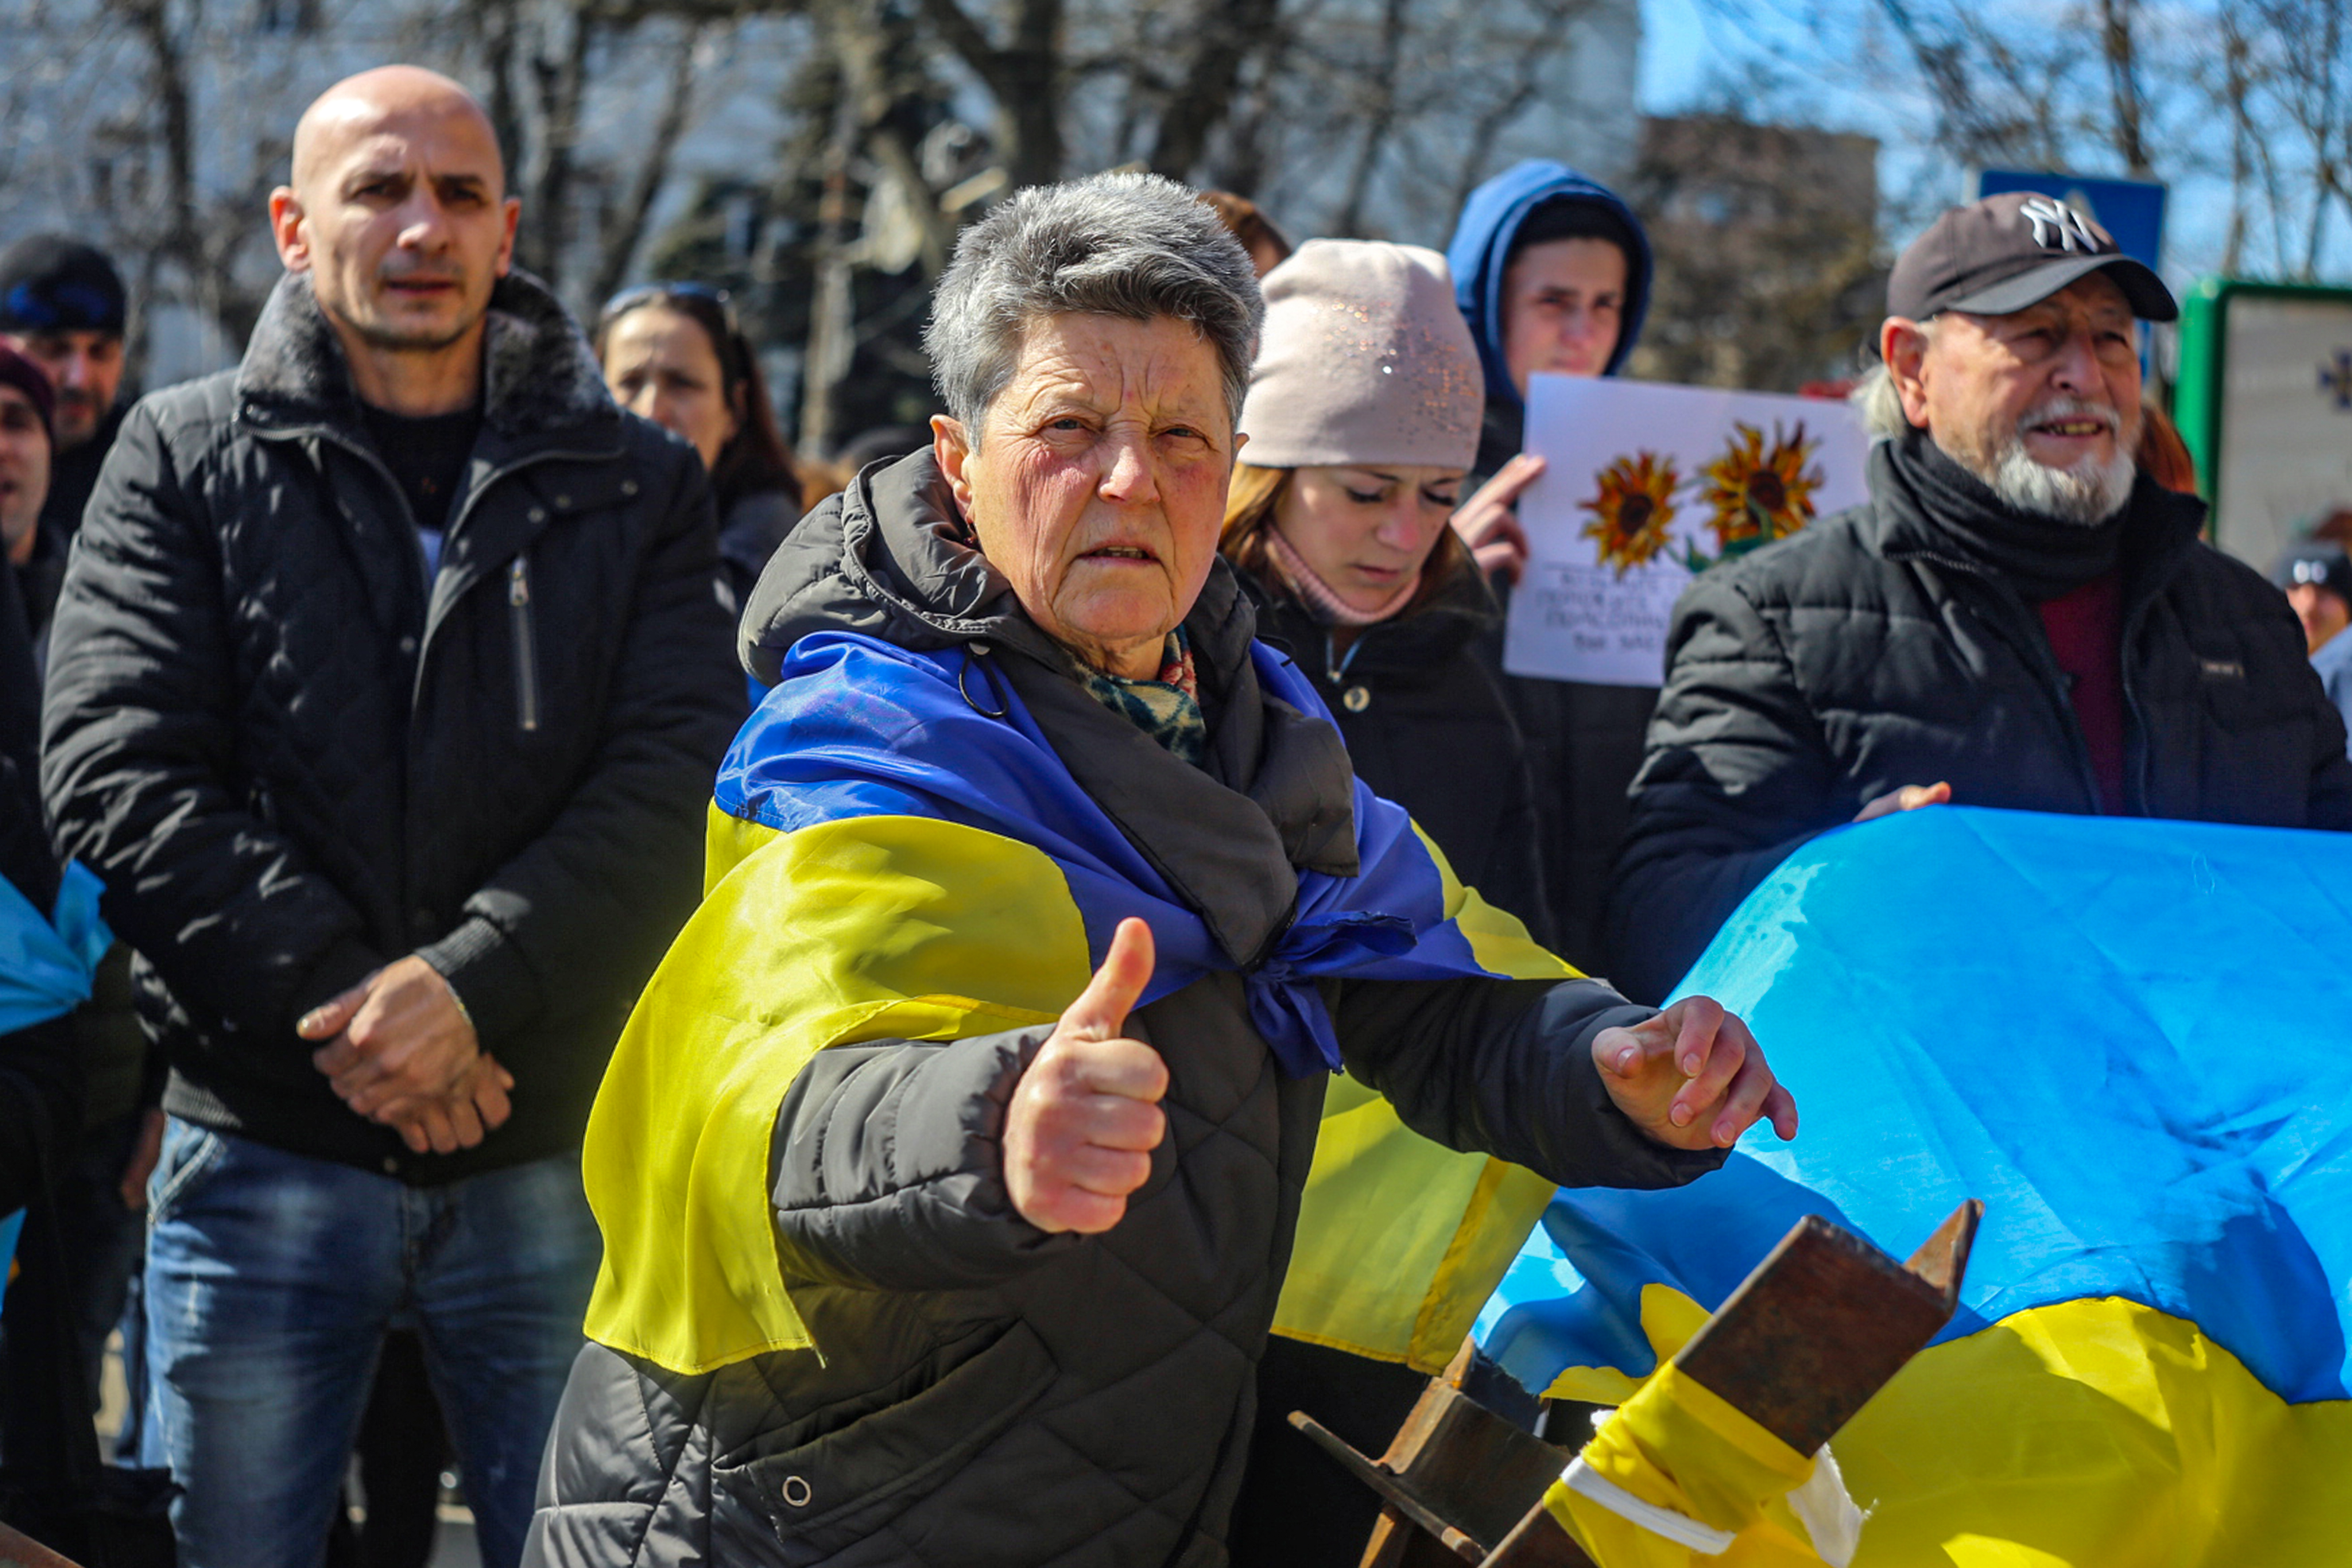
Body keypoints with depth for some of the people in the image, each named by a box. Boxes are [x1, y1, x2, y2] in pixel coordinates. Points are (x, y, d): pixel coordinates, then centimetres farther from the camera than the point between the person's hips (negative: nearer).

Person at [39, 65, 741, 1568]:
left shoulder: (636, 485, 7)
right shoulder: (186, 460, 6)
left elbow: (680, 777, -5)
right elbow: (118, 774, -5)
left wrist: (469, 983, -19)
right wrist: (339, 999, -16)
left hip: (558, 1152, 0)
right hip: (265, 1148, 0)